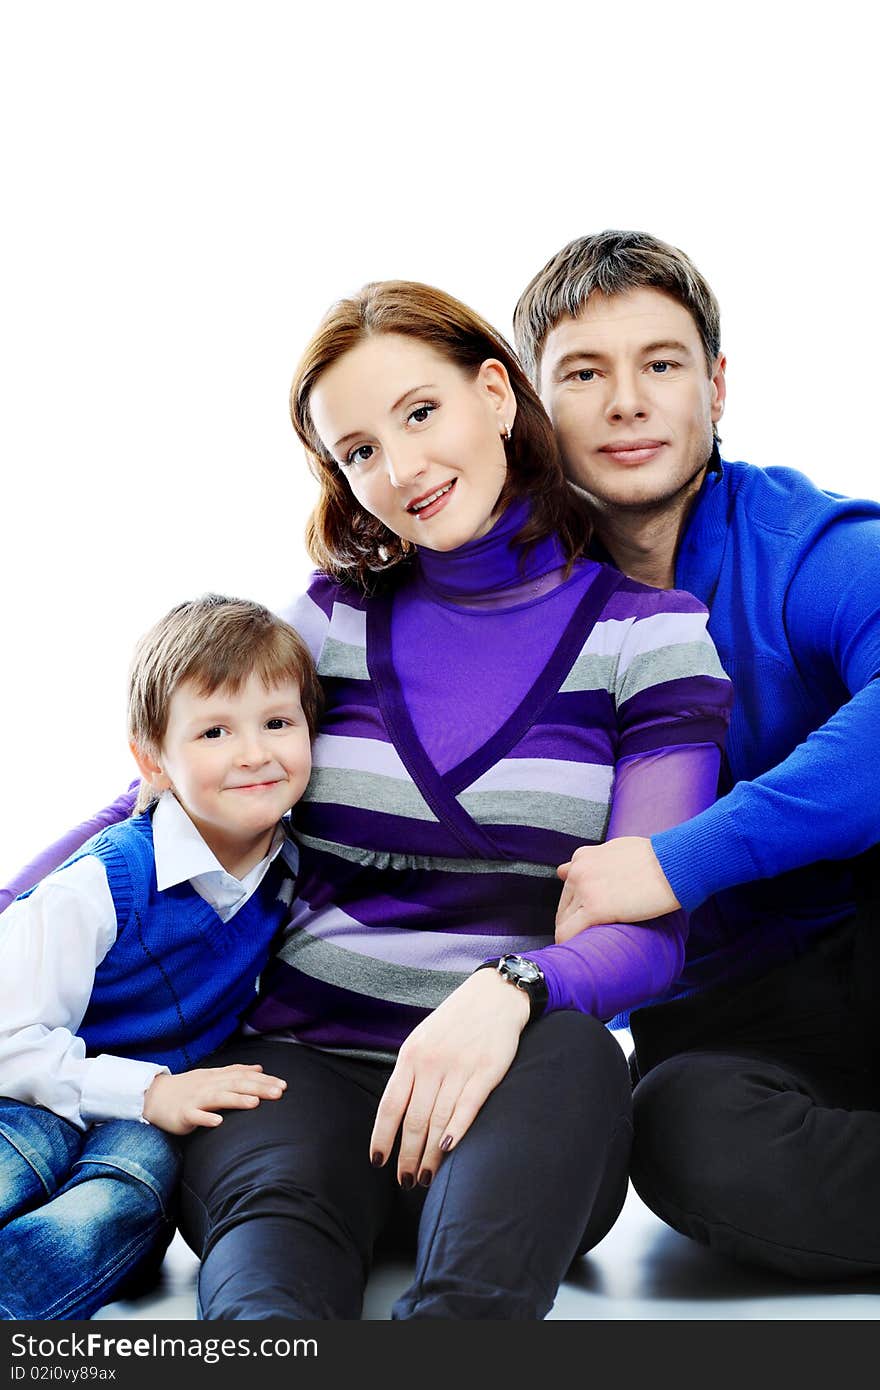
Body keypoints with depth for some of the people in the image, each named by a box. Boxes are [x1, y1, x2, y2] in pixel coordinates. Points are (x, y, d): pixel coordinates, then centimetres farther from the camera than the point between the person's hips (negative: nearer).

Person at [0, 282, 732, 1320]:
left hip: (509, 1085, -1)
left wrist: (509, 990, -26)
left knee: (566, 1049, -38)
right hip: (303, 1064, 2)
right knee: (272, 1205, -34)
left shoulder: (647, 631, 4)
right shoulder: (332, 623, 11)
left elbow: (648, 931, -4)